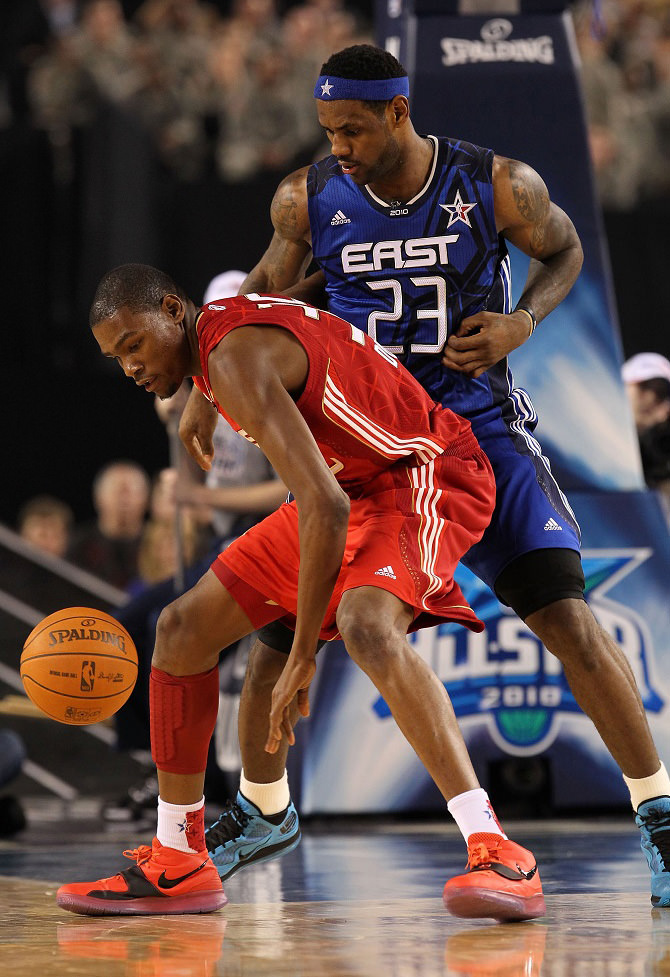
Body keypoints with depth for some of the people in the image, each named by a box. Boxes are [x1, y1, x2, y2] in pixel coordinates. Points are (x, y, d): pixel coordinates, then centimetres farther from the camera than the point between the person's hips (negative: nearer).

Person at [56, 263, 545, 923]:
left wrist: (302, 656, -31)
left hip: (423, 475, -10)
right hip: (350, 481, 10)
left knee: (366, 627, -39)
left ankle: (496, 852, -43)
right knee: (182, 629, 5)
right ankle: (178, 863, 14)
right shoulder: (221, 333, 3)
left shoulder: (237, 355, -27)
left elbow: (325, 506, -34)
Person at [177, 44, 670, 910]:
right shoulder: (308, 198, -8)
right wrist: (206, 388, 4)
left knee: (566, 618, -17)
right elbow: (271, 284, 11)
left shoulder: (498, 186, -14)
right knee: (280, 627, 0)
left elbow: (564, 251, 6)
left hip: (477, 428, -2)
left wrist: (521, 321, -13)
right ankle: (262, 810, 27)